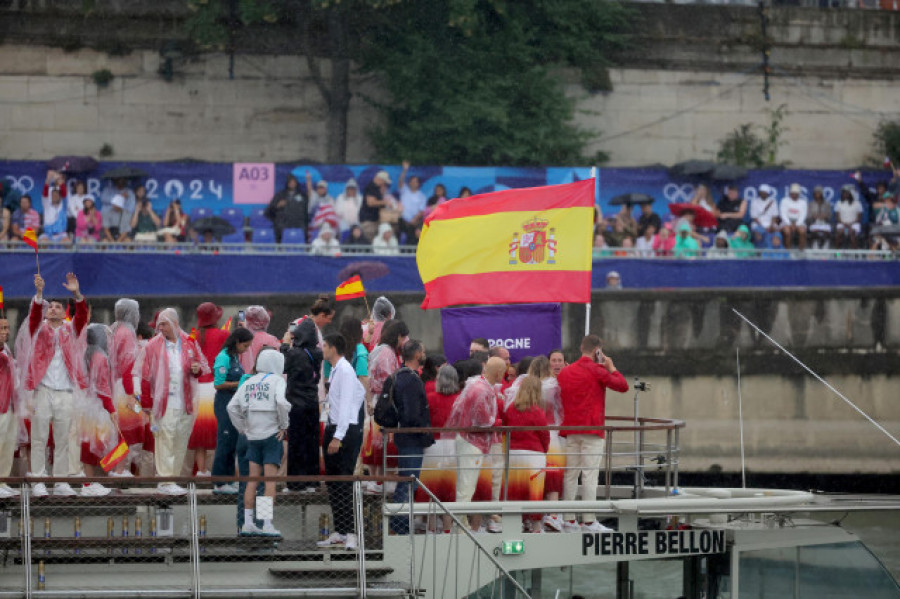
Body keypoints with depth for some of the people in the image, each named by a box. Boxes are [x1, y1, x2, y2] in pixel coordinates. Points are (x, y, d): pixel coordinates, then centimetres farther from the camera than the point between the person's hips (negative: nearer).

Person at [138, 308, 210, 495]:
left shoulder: (190, 343, 9)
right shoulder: (153, 346, 0)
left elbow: (203, 364, 20)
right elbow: (145, 376, 0)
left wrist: (197, 369, -5)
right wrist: (146, 403, -4)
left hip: (186, 403, 4)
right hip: (163, 402, -4)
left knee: (180, 442, 5)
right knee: (165, 441, -9)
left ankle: (171, 478, 13)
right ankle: (165, 481, -8)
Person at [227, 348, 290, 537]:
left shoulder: (248, 382, 11)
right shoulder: (277, 381, -5)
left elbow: (232, 407, 7)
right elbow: (281, 403, -21)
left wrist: (242, 428, 13)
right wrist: (283, 425, -9)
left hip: (253, 436, 5)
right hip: (272, 435, -5)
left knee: (253, 479, 8)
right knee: (270, 480, -3)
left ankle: (248, 523, 6)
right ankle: (267, 524, -6)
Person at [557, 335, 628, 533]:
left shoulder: (565, 372, 12)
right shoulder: (597, 370, -7)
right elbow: (623, 386, -5)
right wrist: (611, 367, 7)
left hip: (570, 431, 6)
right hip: (591, 430, -6)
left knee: (570, 475, 7)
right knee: (590, 475, -5)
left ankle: (568, 520, 7)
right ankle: (588, 521, -7)